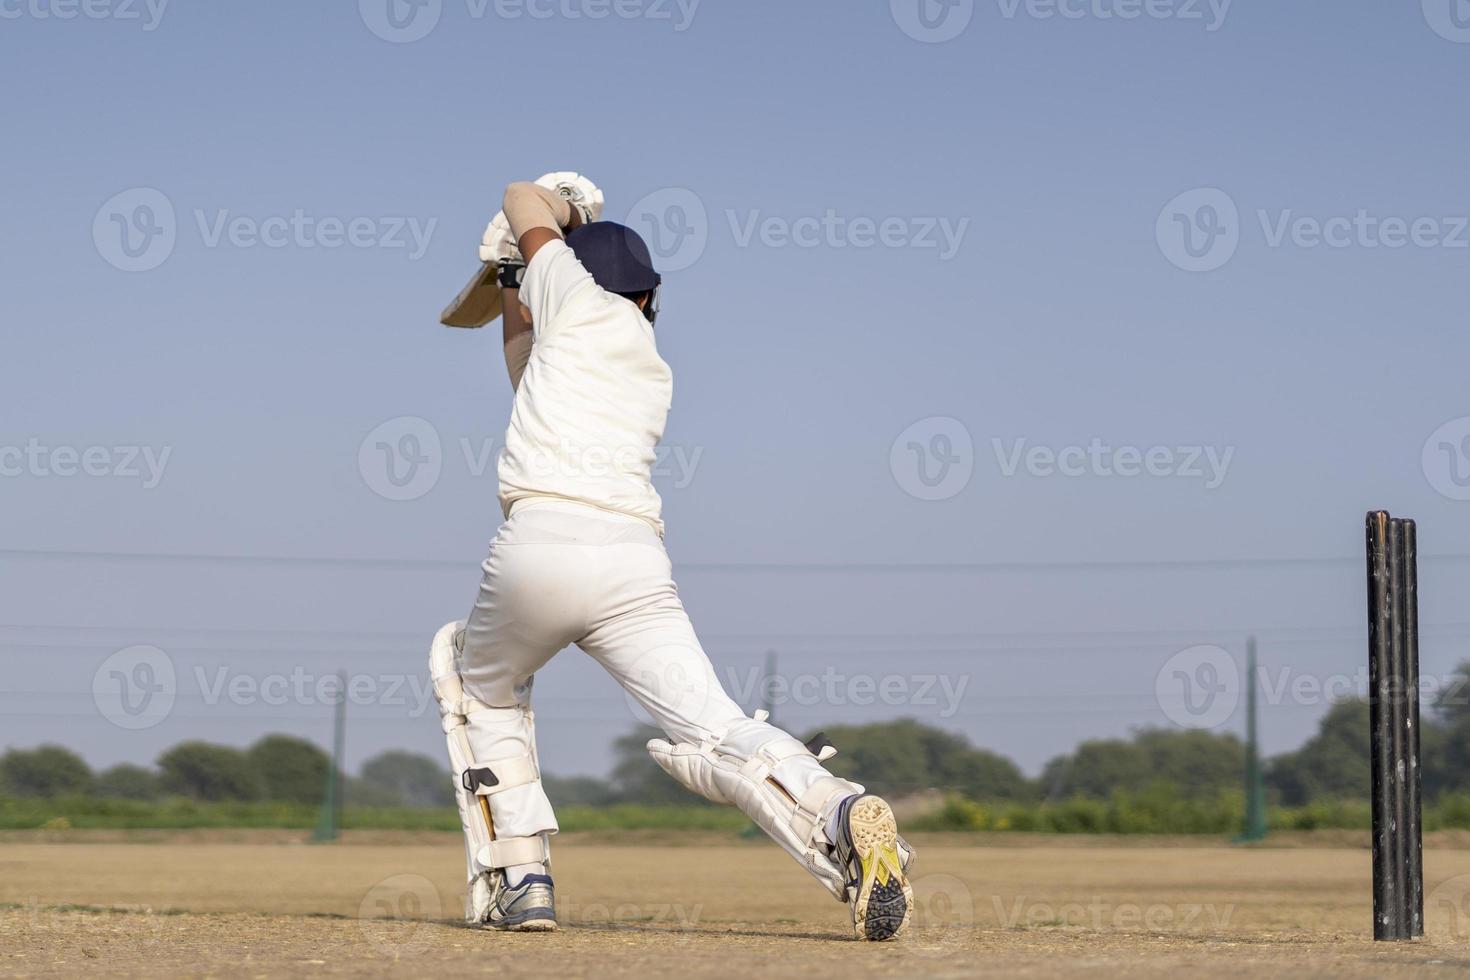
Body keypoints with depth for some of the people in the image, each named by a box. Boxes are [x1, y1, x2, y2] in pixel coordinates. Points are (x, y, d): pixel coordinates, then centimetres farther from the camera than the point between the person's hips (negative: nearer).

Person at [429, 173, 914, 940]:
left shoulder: (580, 302, 13)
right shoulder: (656, 372, 29)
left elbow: (524, 199, 31)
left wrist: (562, 216, 49)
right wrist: (517, 296, 47)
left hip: (540, 541, -4)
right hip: (636, 560, 4)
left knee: (485, 686, 25)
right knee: (714, 732, -9)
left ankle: (518, 874, 13)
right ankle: (834, 813, -38)